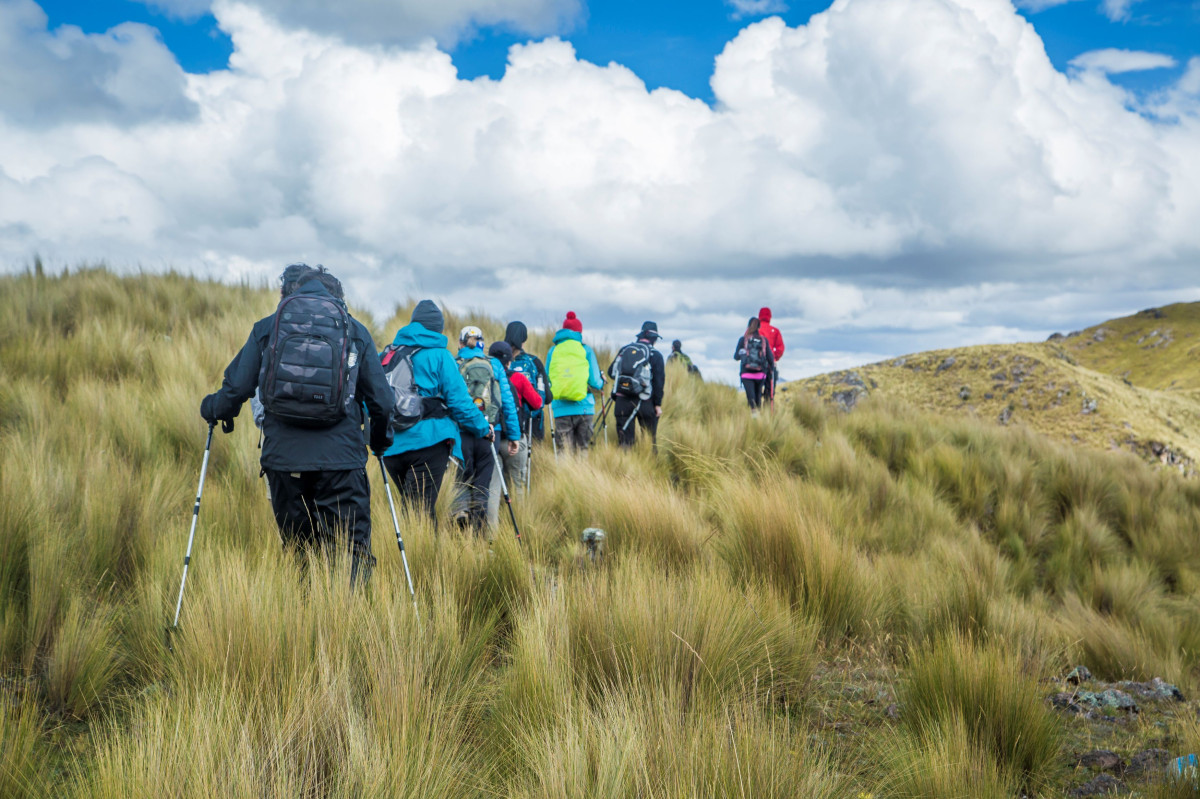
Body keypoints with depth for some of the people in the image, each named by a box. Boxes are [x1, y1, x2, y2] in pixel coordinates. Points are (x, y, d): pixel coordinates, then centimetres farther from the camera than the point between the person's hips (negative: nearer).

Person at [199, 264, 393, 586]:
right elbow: (382, 400, 10)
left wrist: (213, 408, 28)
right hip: (341, 459, -1)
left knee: (297, 550, 15)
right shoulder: (356, 331, 11)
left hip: (283, 456, 2)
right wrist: (380, 439, 28)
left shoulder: (266, 328, 10)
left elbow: (237, 387, 6)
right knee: (352, 551, -3)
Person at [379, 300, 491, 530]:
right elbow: (458, 399, -5)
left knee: (410, 506, 17)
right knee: (423, 510, -8)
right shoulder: (439, 355, -3)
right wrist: (482, 427, 8)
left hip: (392, 445, 5)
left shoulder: (388, 354, 13)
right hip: (429, 441, -5)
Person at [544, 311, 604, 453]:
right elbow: (595, 382, 0)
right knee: (582, 450, 8)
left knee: (566, 451, 1)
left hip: (561, 409, 1)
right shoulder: (586, 350, 2)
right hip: (583, 408, -1)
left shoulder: (553, 351, 7)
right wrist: (602, 383, 22)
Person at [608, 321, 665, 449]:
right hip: (644, 401, -3)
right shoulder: (655, 355, -2)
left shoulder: (624, 350, 9)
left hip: (622, 400, 3)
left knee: (624, 439, 4)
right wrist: (658, 404, -5)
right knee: (650, 438, 9)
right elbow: (658, 380, -8)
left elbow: (611, 372, 12)